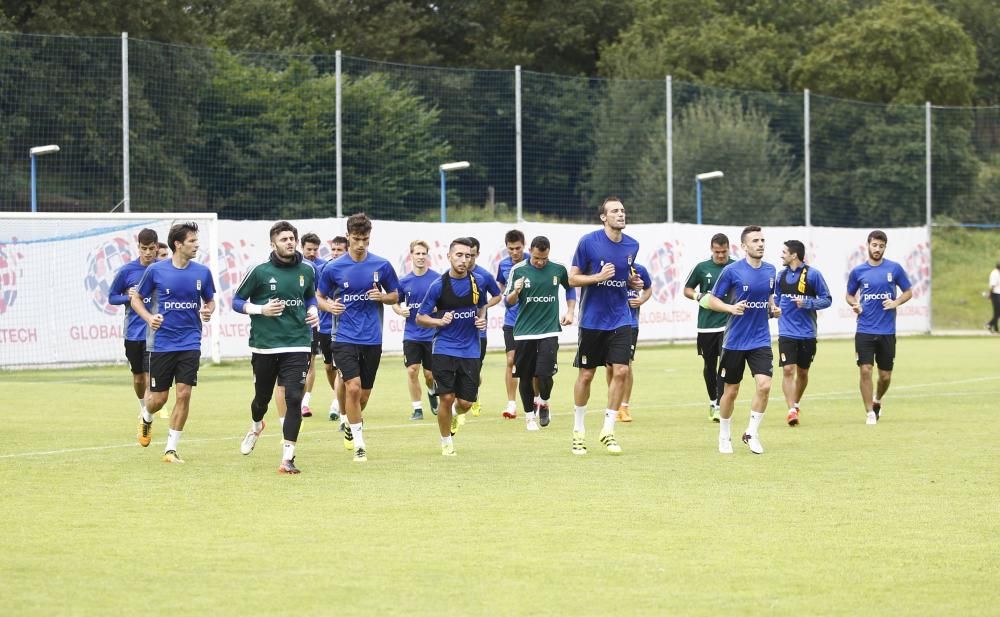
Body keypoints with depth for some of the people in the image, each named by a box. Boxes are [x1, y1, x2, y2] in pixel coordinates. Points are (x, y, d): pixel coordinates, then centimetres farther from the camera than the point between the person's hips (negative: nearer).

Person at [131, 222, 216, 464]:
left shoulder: (202, 272, 2)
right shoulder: (156, 270, -5)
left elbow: (210, 300, 16)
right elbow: (136, 299, 5)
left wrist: (208, 310, -7)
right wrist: (149, 318, -13)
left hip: (190, 343, 2)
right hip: (161, 342, -2)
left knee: (184, 394, -8)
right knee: (159, 398, 3)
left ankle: (171, 448, 2)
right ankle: (146, 417, 40)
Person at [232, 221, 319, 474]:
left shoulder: (307, 271, 3)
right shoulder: (260, 271, -7)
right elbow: (237, 302, 0)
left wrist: (313, 311, 2)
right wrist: (261, 309, -16)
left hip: (297, 345, 1)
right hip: (264, 345, -1)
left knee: (294, 398, -13)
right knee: (262, 398, 15)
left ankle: (288, 457, -9)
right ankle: (256, 426, 51)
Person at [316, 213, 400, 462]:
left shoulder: (382, 265, 0)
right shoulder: (333, 268, -3)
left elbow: (395, 295, 12)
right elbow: (319, 296, 10)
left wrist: (382, 297, -10)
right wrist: (329, 306, -12)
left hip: (372, 339, 2)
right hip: (345, 338, -2)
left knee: (364, 395, 11)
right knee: (353, 388, -18)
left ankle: (350, 427, 41)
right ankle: (358, 444, -8)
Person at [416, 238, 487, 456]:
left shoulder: (476, 282, 1)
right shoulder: (438, 285, -9)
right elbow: (420, 317, -2)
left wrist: (482, 319, 2)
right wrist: (440, 321, -20)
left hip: (471, 350, 3)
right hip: (444, 349, -3)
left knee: (466, 403, 1)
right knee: (446, 397, -7)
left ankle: (455, 414, 39)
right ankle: (446, 442, 15)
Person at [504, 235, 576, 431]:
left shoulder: (558, 269, 1)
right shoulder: (518, 270, -3)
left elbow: (570, 288, 21)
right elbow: (508, 301, 1)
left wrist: (570, 312, 12)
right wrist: (516, 292, -20)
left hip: (549, 329, 0)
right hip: (524, 332, 0)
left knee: (545, 374, -13)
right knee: (525, 377, 4)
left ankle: (543, 402, 18)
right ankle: (529, 415, 22)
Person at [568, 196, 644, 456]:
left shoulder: (632, 245, 4)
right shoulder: (588, 242, -10)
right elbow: (573, 278, -6)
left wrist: (633, 282, -2)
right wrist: (599, 277, -21)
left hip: (620, 319, 3)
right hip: (592, 320, -3)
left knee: (620, 371, -7)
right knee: (586, 375, 4)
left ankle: (608, 430, 4)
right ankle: (578, 431, 20)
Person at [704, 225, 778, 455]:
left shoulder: (770, 271, 5)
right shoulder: (731, 271, -9)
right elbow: (712, 300, -3)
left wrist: (773, 309, 2)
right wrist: (731, 308, -21)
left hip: (761, 340, 3)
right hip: (735, 341, -3)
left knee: (764, 385, -14)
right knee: (731, 390, 6)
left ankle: (752, 434, 2)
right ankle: (724, 436, 27)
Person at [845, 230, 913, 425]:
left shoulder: (894, 268, 1)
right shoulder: (858, 271, 3)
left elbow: (908, 292, 8)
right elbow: (850, 294, 16)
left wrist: (896, 302, -11)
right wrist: (854, 304, -6)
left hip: (887, 331, 0)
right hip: (865, 330, 0)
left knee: (885, 375, 6)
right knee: (865, 370, -10)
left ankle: (877, 400, 36)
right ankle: (869, 412, 1)